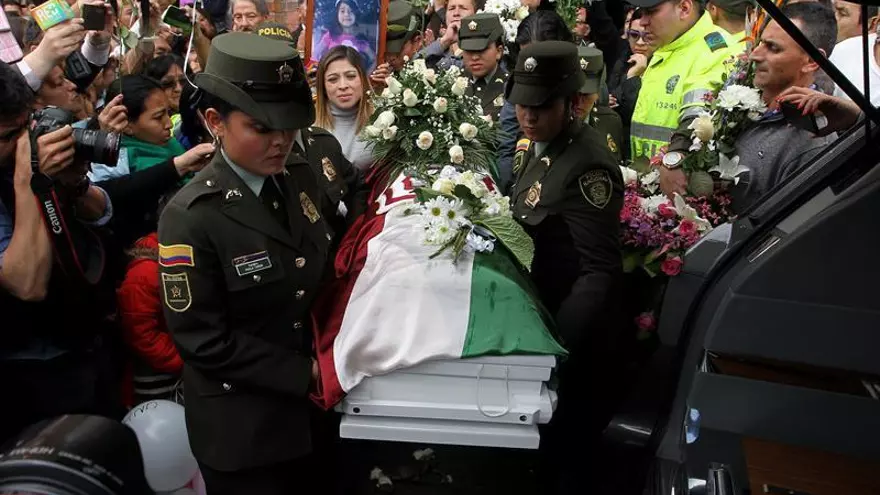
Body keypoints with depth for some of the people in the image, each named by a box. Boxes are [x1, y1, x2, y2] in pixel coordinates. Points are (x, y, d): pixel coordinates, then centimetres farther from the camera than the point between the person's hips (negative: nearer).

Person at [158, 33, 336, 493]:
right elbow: (205, 340, -18)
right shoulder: (190, 217, -20)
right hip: (243, 428, -5)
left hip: (316, 409, 6)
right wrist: (305, 372, -16)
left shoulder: (303, 181, -1)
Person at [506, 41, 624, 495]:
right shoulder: (541, 146, 4)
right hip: (540, 303, 9)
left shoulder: (588, 163, -25)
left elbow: (600, 270, -28)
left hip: (572, 322, -9)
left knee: (568, 428, 10)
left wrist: (556, 348, -31)